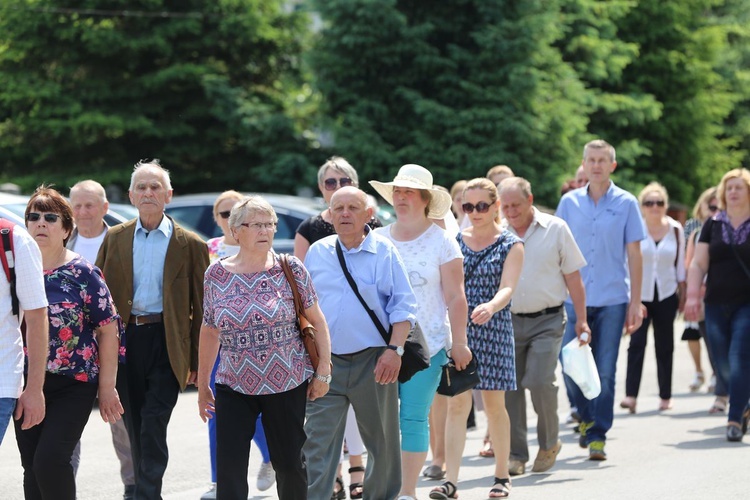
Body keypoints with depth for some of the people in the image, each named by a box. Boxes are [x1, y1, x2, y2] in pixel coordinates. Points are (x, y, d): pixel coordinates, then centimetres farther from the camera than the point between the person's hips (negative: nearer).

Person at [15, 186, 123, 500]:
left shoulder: (83, 273, -6)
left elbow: (108, 329, -4)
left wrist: (107, 387, -6)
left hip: (73, 385, -4)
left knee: (50, 460, -17)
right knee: (32, 468, 6)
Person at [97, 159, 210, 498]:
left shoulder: (190, 245, 2)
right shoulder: (115, 238, 10)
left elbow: (200, 306, 2)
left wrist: (196, 360, -2)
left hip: (166, 342, -3)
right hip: (124, 340, 3)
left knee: (153, 428, -11)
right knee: (135, 428, 8)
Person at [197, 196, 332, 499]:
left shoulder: (291, 270, -3)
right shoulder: (216, 275, 2)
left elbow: (317, 321, 2)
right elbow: (209, 331, 10)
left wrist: (323, 372, -3)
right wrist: (202, 384, 13)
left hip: (287, 384, -1)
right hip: (234, 386, 1)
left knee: (289, 463, 7)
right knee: (229, 469, -7)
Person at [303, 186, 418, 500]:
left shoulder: (384, 252, -1)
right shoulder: (317, 253, 7)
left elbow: (403, 306, -2)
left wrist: (394, 349, -12)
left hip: (373, 361, -1)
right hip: (325, 362, 1)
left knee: (382, 441, 11)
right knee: (318, 442, -8)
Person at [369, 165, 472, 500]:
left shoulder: (441, 241, 2)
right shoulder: (378, 240, 9)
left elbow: (455, 298, 0)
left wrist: (459, 343, -4)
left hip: (426, 344, -2)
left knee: (414, 419, -3)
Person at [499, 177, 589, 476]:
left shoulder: (555, 229, 1)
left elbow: (573, 277, 4)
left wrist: (581, 320, 2)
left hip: (547, 320, -2)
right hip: (508, 320, 2)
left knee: (539, 382, -15)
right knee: (509, 386, 0)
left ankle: (549, 443, 7)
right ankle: (516, 455, 10)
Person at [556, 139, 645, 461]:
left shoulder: (626, 203, 2)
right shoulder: (569, 202, 6)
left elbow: (634, 256, 3)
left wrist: (635, 302, -1)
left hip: (612, 300, -2)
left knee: (605, 371, -2)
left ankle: (598, 436, 4)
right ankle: (587, 417, 28)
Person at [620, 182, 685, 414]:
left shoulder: (675, 229, 4)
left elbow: (680, 263, 11)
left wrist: (682, 292, 11)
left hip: (666, 295, 3)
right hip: (639, 294, -3)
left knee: (665, 346, 7)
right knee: (637, 342, -14)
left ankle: (665, 396, 16)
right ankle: (631, 395, -18)